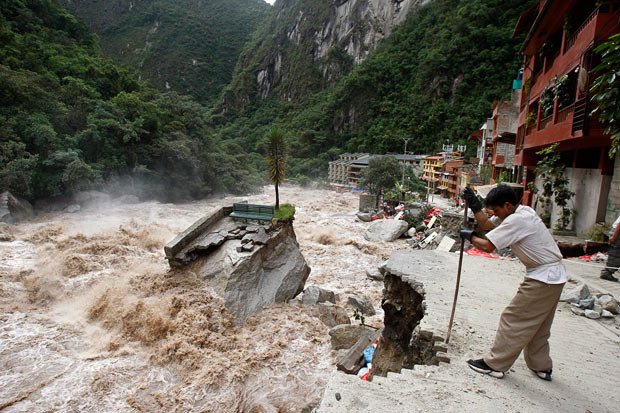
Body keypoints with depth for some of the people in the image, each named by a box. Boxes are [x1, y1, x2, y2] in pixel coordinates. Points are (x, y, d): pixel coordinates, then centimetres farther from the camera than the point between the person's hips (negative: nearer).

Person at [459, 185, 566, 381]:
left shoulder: (517, 220, -23)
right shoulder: (521, 212, 8)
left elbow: (487, 246, -25)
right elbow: (487, 224, 15)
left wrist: (470, 236, -8)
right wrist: (475, 205, 5)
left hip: (543, 278, -10)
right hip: (554, 276, 10)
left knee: (513, 319, -2)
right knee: (538, 325, 19)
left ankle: (495, 364, 7)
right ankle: (541, 366, 32)